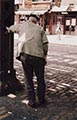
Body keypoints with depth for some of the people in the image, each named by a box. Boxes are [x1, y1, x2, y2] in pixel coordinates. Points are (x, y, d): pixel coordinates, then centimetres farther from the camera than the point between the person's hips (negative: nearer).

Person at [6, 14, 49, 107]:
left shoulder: (21, 26, 13)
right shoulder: (40, 29, 12)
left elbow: (9, 29, 28)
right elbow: (45, 43, 3)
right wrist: (45, 55, 14)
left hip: (25, 55, 0)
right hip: (38, 56, 0)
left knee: (28, 79, 10)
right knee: (40, 79, 15)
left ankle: (31, 101, 13)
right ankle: (41, 99, 24)